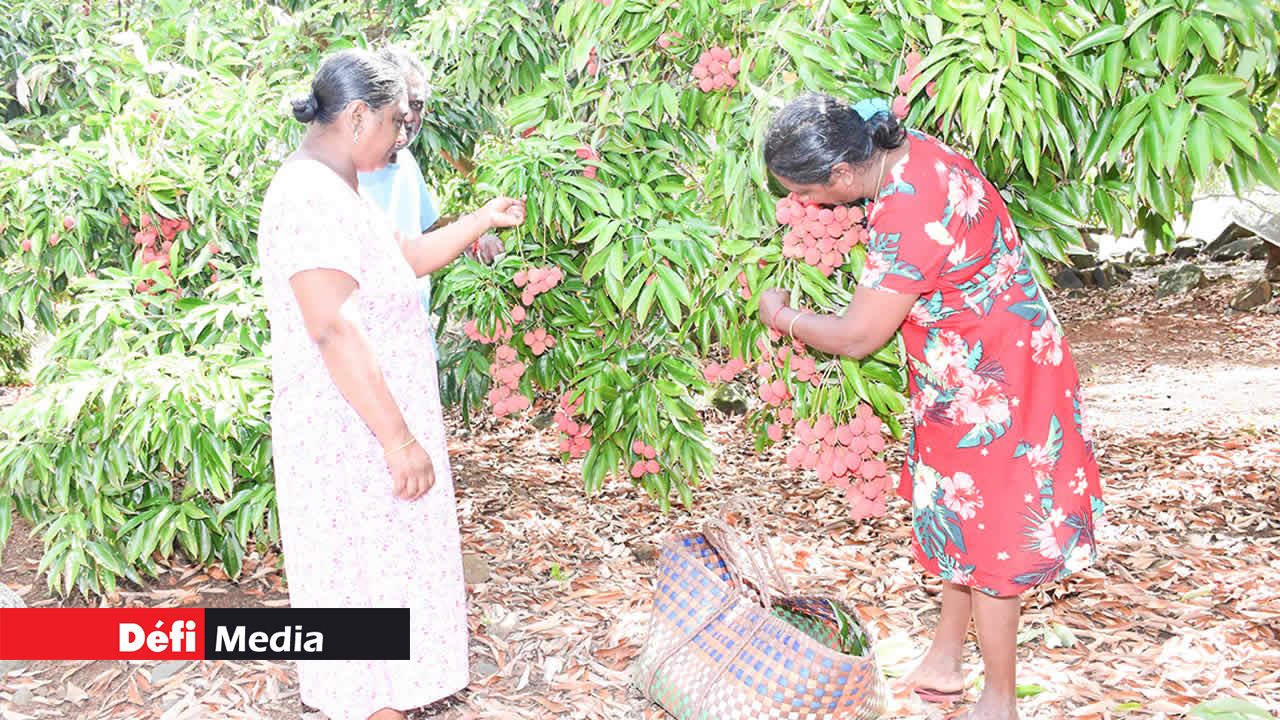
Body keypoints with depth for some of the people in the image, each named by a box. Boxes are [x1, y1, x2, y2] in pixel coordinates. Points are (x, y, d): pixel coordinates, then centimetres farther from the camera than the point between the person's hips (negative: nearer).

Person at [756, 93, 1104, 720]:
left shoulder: (908, 211, -33)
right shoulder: (906, 151, -4)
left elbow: (857, 337, -23)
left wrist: (783, 318, -6)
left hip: (989, 381, -9)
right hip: (964, 378, 9)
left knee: (983, 532, 4)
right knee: (960, 515, 20)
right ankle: (946, 661, 39)